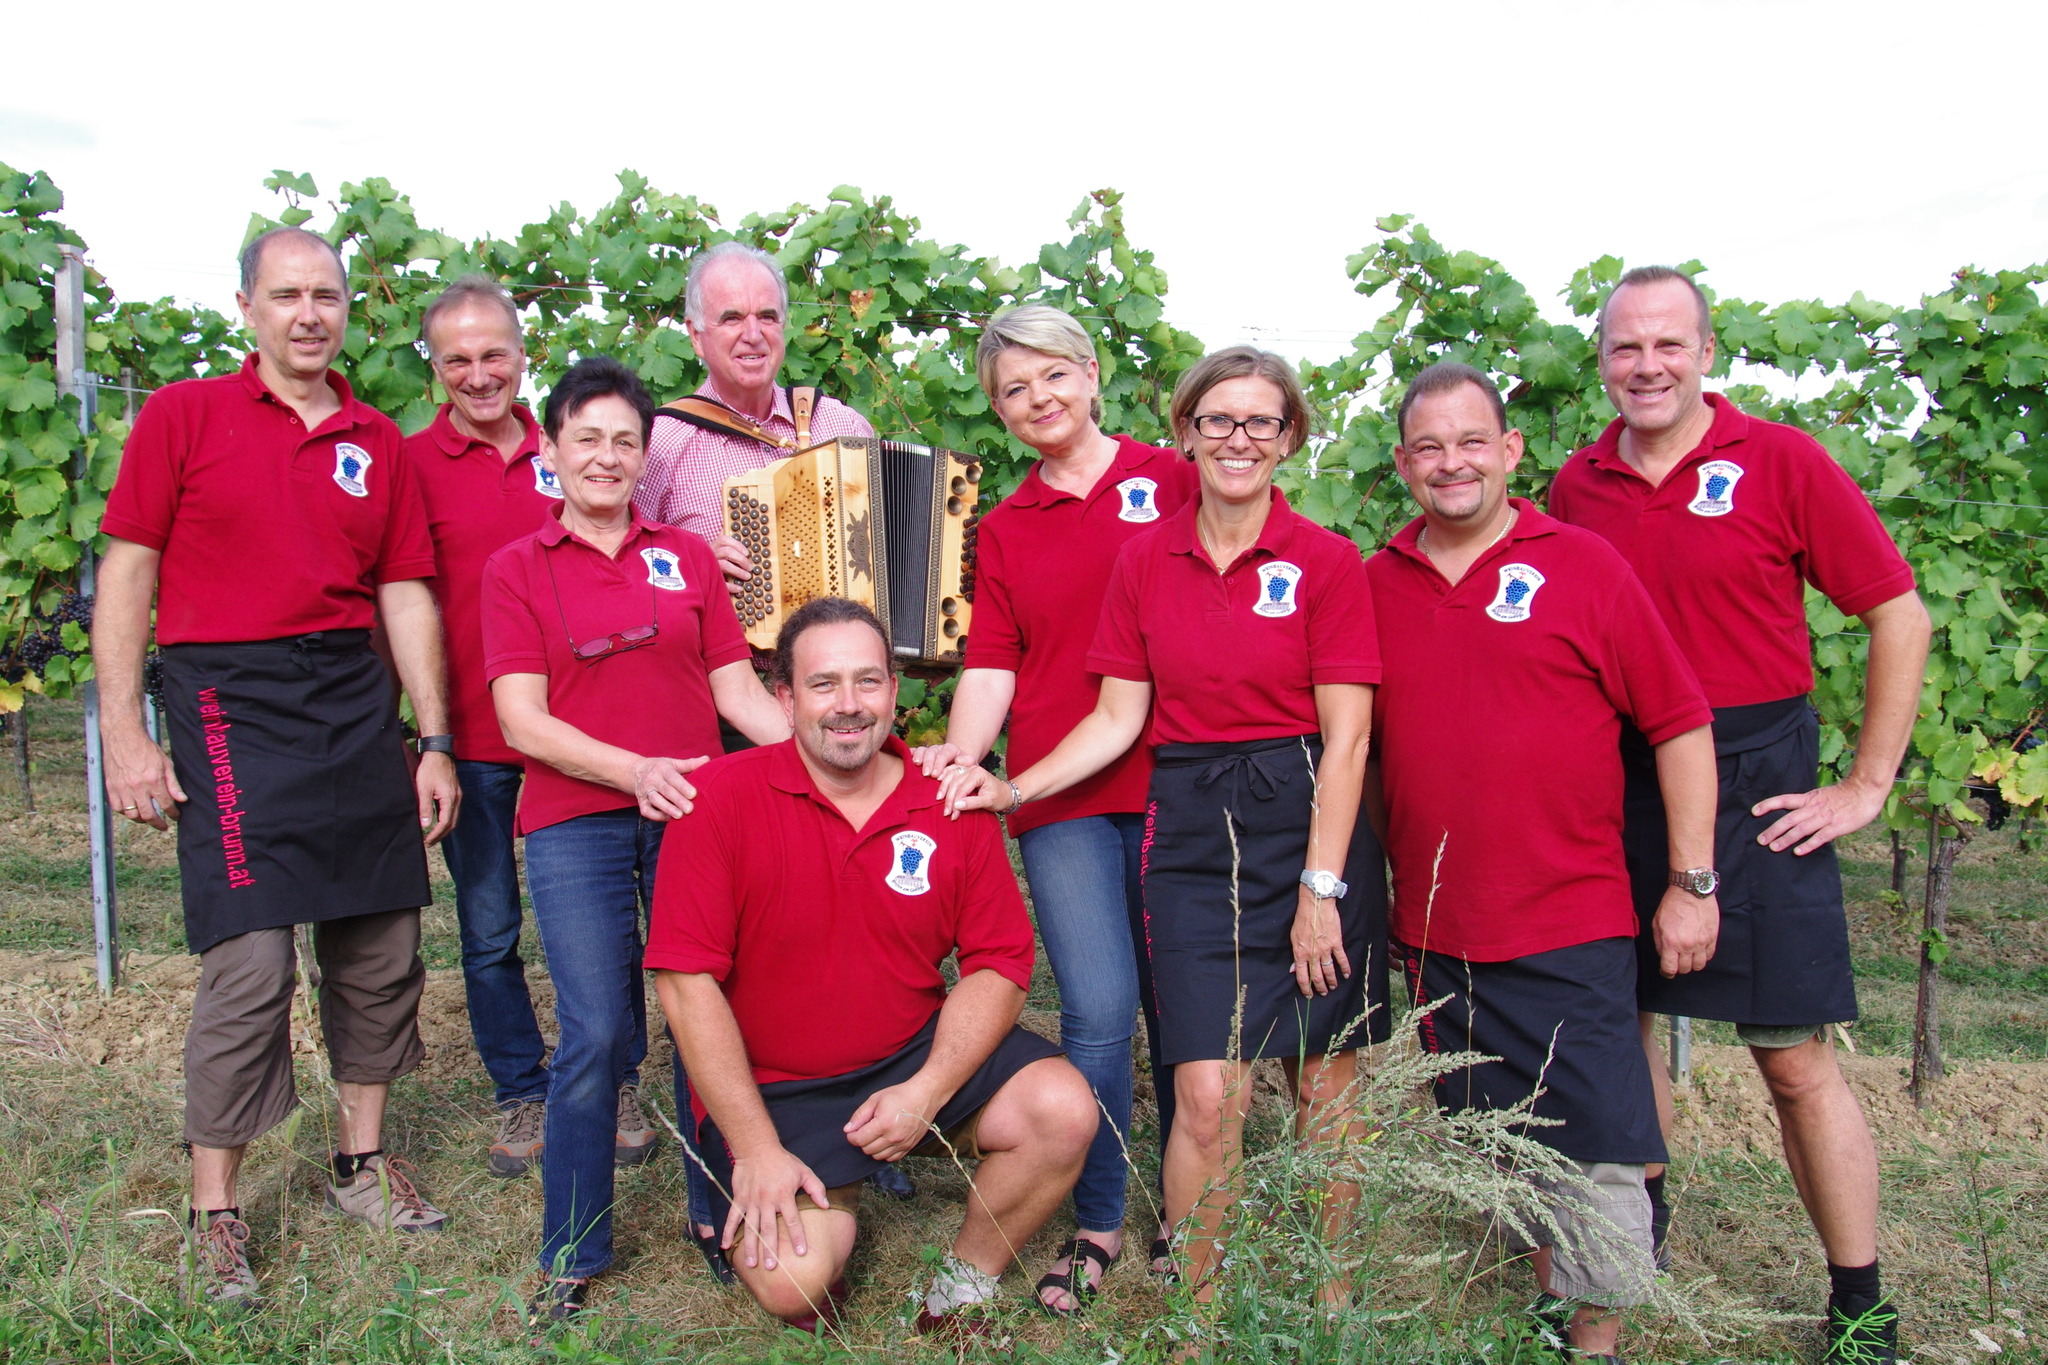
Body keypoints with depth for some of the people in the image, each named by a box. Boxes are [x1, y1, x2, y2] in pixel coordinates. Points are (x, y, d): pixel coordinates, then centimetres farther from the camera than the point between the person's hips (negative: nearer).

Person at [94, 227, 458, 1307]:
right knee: (249, 964, -7)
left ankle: (361, 1159, 28)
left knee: (379, 949, 9)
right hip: (229, 702, -4)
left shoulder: (376, 443, 13)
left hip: (356, 700, 4)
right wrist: (124, 737, -7)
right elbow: (127, 572, 0)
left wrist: (433, 742, 7)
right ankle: (215, 1210, 10)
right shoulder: (182, 415, 3)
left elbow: (407, 594, 11)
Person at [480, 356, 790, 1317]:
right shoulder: (516, 569, 6)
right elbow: (524, 721, -3)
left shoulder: (687, 557, 13)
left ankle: (717, 1215, 22)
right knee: (596, 1035, -4)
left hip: (694, 811, 2)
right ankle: (571, 1256, 14)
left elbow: (739, 689, 8)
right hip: (575, 823, -2)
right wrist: (635, 770, -17)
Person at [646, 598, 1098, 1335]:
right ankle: (832, 1207, 18)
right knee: (790, 1281, -20)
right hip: (774, 1088, -2)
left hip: (920, 1054, 3)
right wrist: (756, 1148, -16)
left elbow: (999, 963, -2)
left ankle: (966, 1283, 8)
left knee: (1064, 1110, -19)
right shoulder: (722, 796, -14)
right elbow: (688, 979, -14)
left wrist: (926, 1093, -16)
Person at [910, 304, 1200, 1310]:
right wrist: (961, 751, -10)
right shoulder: (1002, 531, 15)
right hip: (1060, 795, 1)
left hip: (1171, 778, -1)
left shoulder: (1169, 479, 7)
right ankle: (1096, 1224, 14)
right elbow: (991, 663, 8)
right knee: (1099, 1007, -5)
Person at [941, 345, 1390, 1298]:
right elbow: (1118, 717, 6)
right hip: (1192, 834, 1)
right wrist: (1011, 790, -6)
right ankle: (1195, 1313, 15)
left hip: (1313, 824, -1)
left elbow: (1347, 735, -7)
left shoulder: (1326, 560, -3)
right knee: (1209, 1096, -5)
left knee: (1326, 1083, 8)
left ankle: (1331, 1299, 29)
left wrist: (1321, 888, -10)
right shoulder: (1146, 559, 5)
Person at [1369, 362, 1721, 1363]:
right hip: (1434, 931, 3)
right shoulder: (1374, 583, 5)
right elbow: (1363, 746, 14)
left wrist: (1693, 885, -5)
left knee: (1590, 1148, 2)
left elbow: (1681, 725, -2)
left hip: (1571, 924, -3)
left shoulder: (1583, 565, -3)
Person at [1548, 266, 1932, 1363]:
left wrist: (1868, 787, -4)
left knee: (1796, 1059, 1)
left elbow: (1900, 615, -1)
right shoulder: (1576, 487, 6)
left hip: (1753, 782, -3)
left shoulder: (1779, 461, -4)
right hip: (1611, 787, 4)